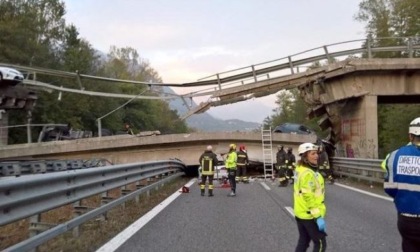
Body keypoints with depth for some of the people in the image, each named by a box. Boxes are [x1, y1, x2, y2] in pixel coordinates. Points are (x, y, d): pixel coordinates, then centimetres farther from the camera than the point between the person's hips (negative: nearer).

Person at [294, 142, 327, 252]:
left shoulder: (300, 169, 7)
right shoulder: (308, 173, -23)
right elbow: (309, 197, -26)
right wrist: (318, 217, -23)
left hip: (300, 213, 9)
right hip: (309, 215, -9)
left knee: (303, 241, 18)